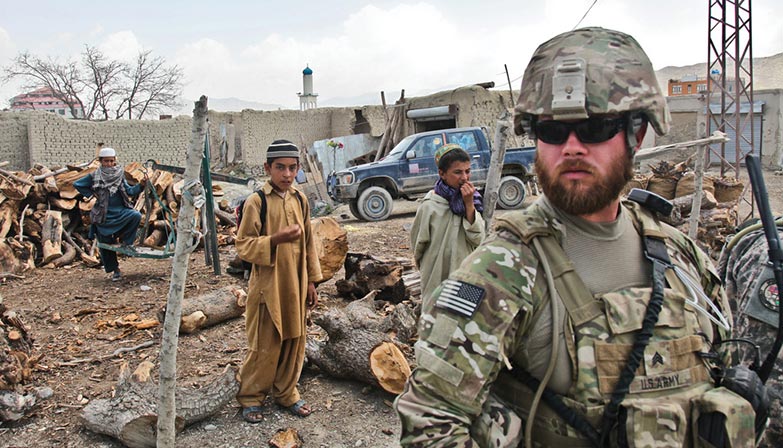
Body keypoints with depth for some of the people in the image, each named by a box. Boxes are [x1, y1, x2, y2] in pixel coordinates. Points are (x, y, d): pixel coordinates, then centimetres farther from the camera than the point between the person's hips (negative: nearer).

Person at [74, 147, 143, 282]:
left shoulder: (119, 174, 4)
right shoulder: (95, 176, -1)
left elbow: (130, 191, 1)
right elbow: (77, 184, 8)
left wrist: (141, 184, -15)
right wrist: (91, 194, 0)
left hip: (120, 212, 1)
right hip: (104, 215, -1)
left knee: (136, 215, -29)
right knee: (106, 244, 2)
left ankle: (126, 241, -10)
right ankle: (115, 270, 18)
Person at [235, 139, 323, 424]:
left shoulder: (300, 201, 6)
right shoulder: (256, 202, -12)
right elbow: (243, 246, -12)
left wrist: (311, 281, 12)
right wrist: (275, 239, -27)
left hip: (296, 286, 6)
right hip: (268, 286, -5)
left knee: (294, 341, 14)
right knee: (264, 346, 4)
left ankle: (285, 392, 33)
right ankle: (251, 397, 24)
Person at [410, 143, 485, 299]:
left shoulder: (472, 200, -2)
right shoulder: (430, 206, -15)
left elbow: (479, 239, -10)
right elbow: (418, 245, -2)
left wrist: (469, 204, -18)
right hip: (438, 280, -4)